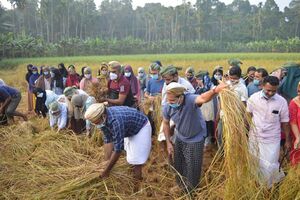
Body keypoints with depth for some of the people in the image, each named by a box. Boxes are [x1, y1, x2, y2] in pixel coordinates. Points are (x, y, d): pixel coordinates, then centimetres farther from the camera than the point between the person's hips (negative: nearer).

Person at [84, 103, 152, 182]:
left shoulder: (116, 121, -40)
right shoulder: (105, 118, -16)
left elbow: (118, 149, -36)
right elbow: (108, 140, -10)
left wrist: (106, 171, -28)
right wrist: (107, 160, -12)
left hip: (141, 127, -8)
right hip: (131, 129, 8)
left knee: (136, 158, -6)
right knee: (130, 155, 17)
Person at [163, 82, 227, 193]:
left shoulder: (190, 100, -35)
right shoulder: (167, 107, -19)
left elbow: (203, 98, -58)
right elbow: (166, 123, 0)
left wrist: (215, 91, -80)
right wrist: (168, 143, 0)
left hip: (195, 140, -4)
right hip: (179, 138, 5)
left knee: (192, 167, 10)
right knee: (178, 164, 22)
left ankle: (190, 191, 39)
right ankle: (180, 185, 53)